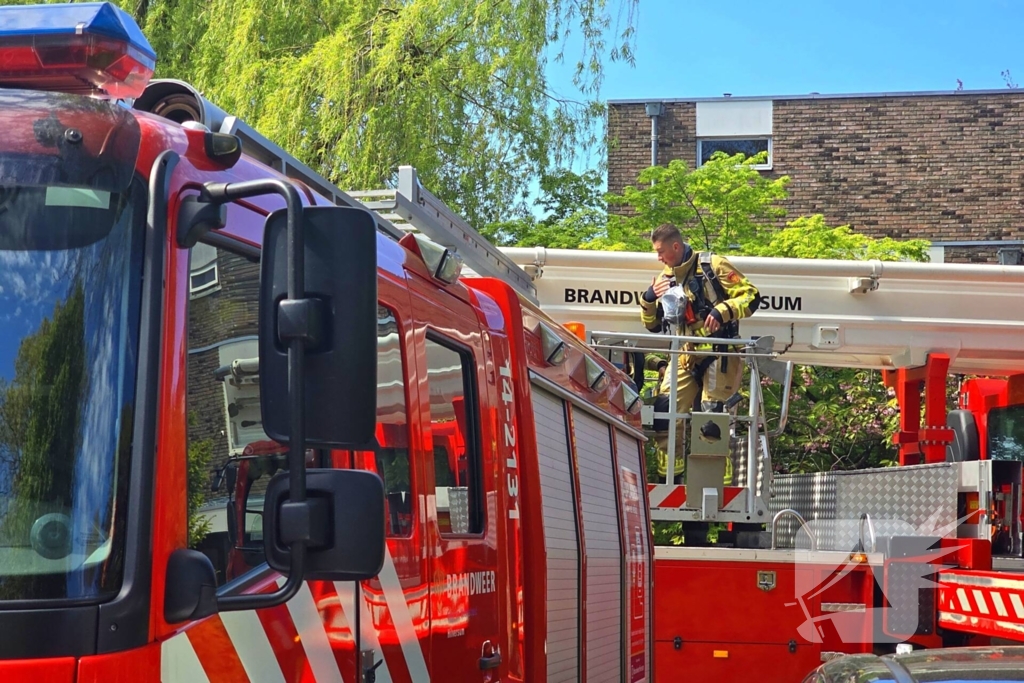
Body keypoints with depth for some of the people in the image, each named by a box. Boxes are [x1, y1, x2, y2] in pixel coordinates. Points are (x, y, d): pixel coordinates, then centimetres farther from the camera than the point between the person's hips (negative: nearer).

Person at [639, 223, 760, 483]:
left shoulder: (713, 266, -6)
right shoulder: (666, 278, 12)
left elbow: (751, 296, -10)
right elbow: (653, 325, 17)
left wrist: (722, 311, -24)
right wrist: (649, 299, -2)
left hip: (718, 355, -6)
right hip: (685, 356, 6)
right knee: (664, 412, -2)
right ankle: (667, 479, 8)